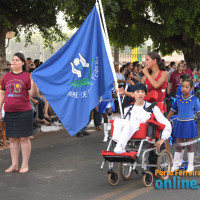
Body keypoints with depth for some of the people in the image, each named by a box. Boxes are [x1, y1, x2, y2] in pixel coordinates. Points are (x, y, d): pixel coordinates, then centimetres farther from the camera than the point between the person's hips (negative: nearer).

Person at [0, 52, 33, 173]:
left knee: (24, 138, 1)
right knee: (12, 139, 9)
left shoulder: (27, 76, -3)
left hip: (24, 112, -4)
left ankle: (25, 165, 9)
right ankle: (14, 165, 17)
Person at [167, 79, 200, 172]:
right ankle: (175, 165, 17)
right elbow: (172, 111, 12)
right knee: (178, 146, 9)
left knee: (189, 146, 6)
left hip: (189, 124, -3)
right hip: (179, 123, 3)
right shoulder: (178, 99, 3)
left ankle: (190, 166, 17)